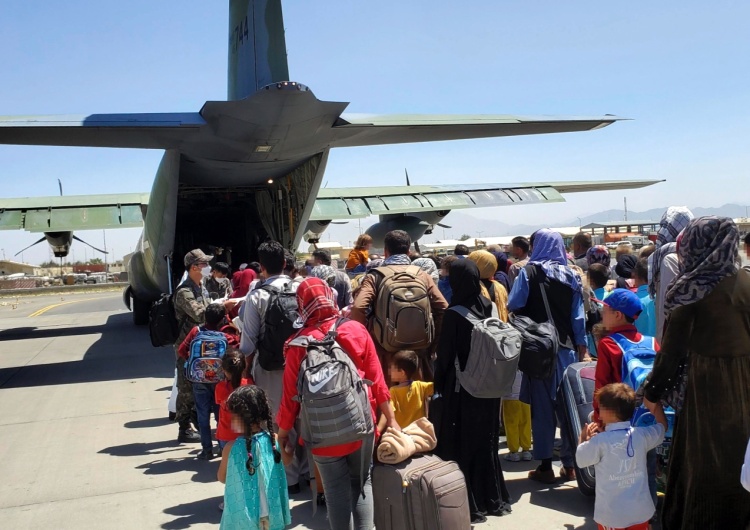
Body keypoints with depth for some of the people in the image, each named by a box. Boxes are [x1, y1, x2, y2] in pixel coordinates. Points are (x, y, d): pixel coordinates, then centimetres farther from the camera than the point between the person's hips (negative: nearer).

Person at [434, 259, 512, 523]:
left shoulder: (454, 314, -18)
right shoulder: (490, 307, -2)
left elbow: (445, 355, -13)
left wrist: (438, 386, -1)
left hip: (461, 388, -6)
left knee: (461, 444, 6)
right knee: (487, 441, 18)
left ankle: (471, 505, 12)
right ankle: (494, 499, 29)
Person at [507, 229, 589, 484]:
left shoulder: (529, 272, -6)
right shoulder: (571, 275, 5)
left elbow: (514, 306, -13)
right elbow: (579, 317, 4)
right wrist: (582, 349, 9)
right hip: (567, 348, 3)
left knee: (542, 407, 3)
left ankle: (545, 466, 8)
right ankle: (570, 464, 17)